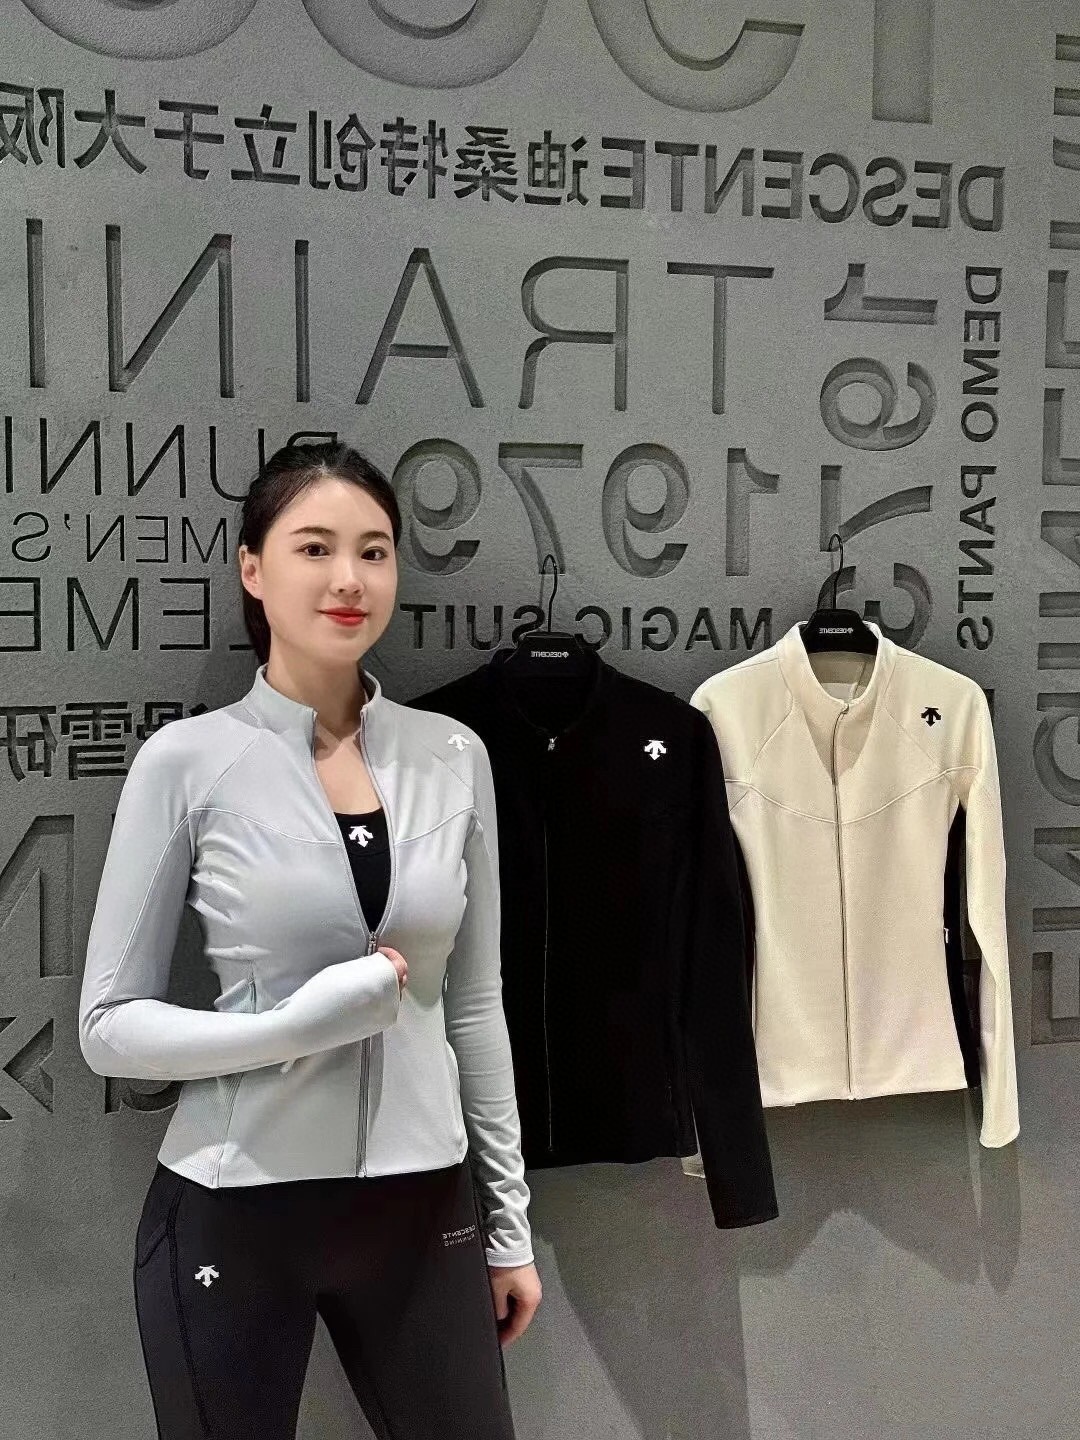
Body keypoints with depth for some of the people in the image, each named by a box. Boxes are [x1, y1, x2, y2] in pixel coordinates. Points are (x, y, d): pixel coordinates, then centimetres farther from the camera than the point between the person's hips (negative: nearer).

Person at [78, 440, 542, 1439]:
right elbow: (110, 1025, -5)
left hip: (423, 1204, 3)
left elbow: (475, 1004, 7)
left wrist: (510, 1217, 9)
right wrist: (303, 1023, -19)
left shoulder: (453, 757, 1)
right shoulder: (188, 759, -8)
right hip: (233, 1210, -2)